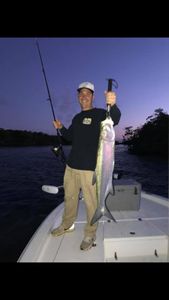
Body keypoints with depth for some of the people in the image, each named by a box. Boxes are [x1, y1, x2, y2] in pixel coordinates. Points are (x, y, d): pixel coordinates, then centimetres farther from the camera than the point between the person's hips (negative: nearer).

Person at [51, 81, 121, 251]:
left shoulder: (99, 113, -4)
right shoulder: (77, 118, 16)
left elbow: (114, 119, -25)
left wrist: (112, 105, -45)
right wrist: (61, 128, 8)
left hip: (90, 168, -6)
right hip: (71, 165, 7)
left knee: (91, 202, 4)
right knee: (69, 197, 18)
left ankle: (90, 235, 25)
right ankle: (67, 225, 40)